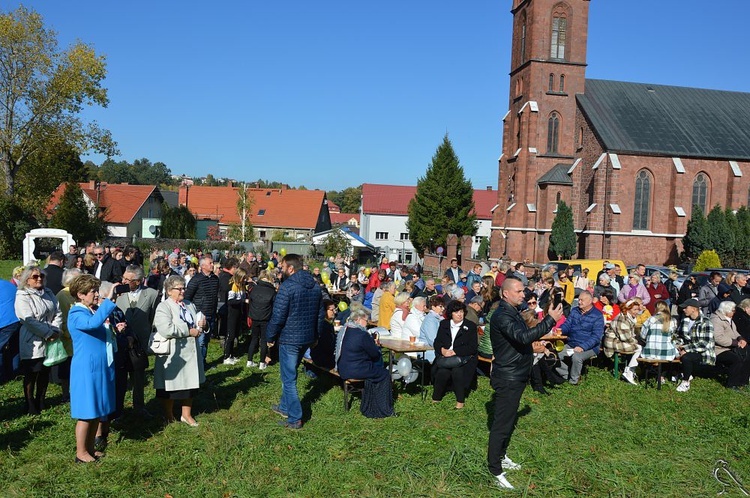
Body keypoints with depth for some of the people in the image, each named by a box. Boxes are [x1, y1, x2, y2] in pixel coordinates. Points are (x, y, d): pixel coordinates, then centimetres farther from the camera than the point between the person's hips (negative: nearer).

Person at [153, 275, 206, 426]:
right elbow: (166, 330, -26)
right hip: (173, 355, -6)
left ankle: (186, 414, 32)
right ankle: (169, 416, 28)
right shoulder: (163, 307, -12)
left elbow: (198, 323, 24)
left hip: (190, 353, 6)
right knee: (171, 387, 8)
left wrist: (202, 323, -1)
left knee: (190, 385, 15)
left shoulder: (190, 305, 12)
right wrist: (189, 331, -20)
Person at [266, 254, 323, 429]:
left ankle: (294, 419, 5)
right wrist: (315, 335, 22)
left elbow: (278, 317, -18)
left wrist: (270, 337, -5)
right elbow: (320, 314, 14)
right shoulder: (315, 286, 7)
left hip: (289, 339, -8)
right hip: (307, 338, 8)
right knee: (290, 374, 24)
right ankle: (285, 406, 37)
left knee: (289, 378, 2)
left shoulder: (287, 287, -17)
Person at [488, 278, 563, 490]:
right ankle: (495, 470, 3)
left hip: (516, 376, 10)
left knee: (509, 419, 20)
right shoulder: (502, 316, -22)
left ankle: (501, 456, 35)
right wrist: (550, 320, -33)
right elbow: (523, 337, -36)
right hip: (507, 379, -10)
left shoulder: (512, 312, 12)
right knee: (502, 424, -4)